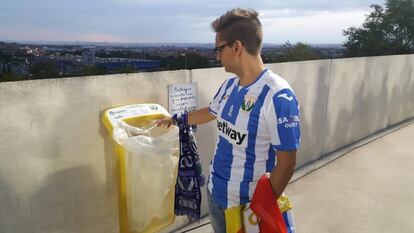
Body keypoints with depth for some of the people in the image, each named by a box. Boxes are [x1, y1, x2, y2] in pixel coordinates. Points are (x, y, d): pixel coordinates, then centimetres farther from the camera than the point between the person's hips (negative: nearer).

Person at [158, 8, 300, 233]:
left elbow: (286, 162, -22)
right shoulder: (229, 85, -2)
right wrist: (175, 119, 30)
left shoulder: (278, 96, -26)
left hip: (246, 204, -7)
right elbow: (210, 112, 18)